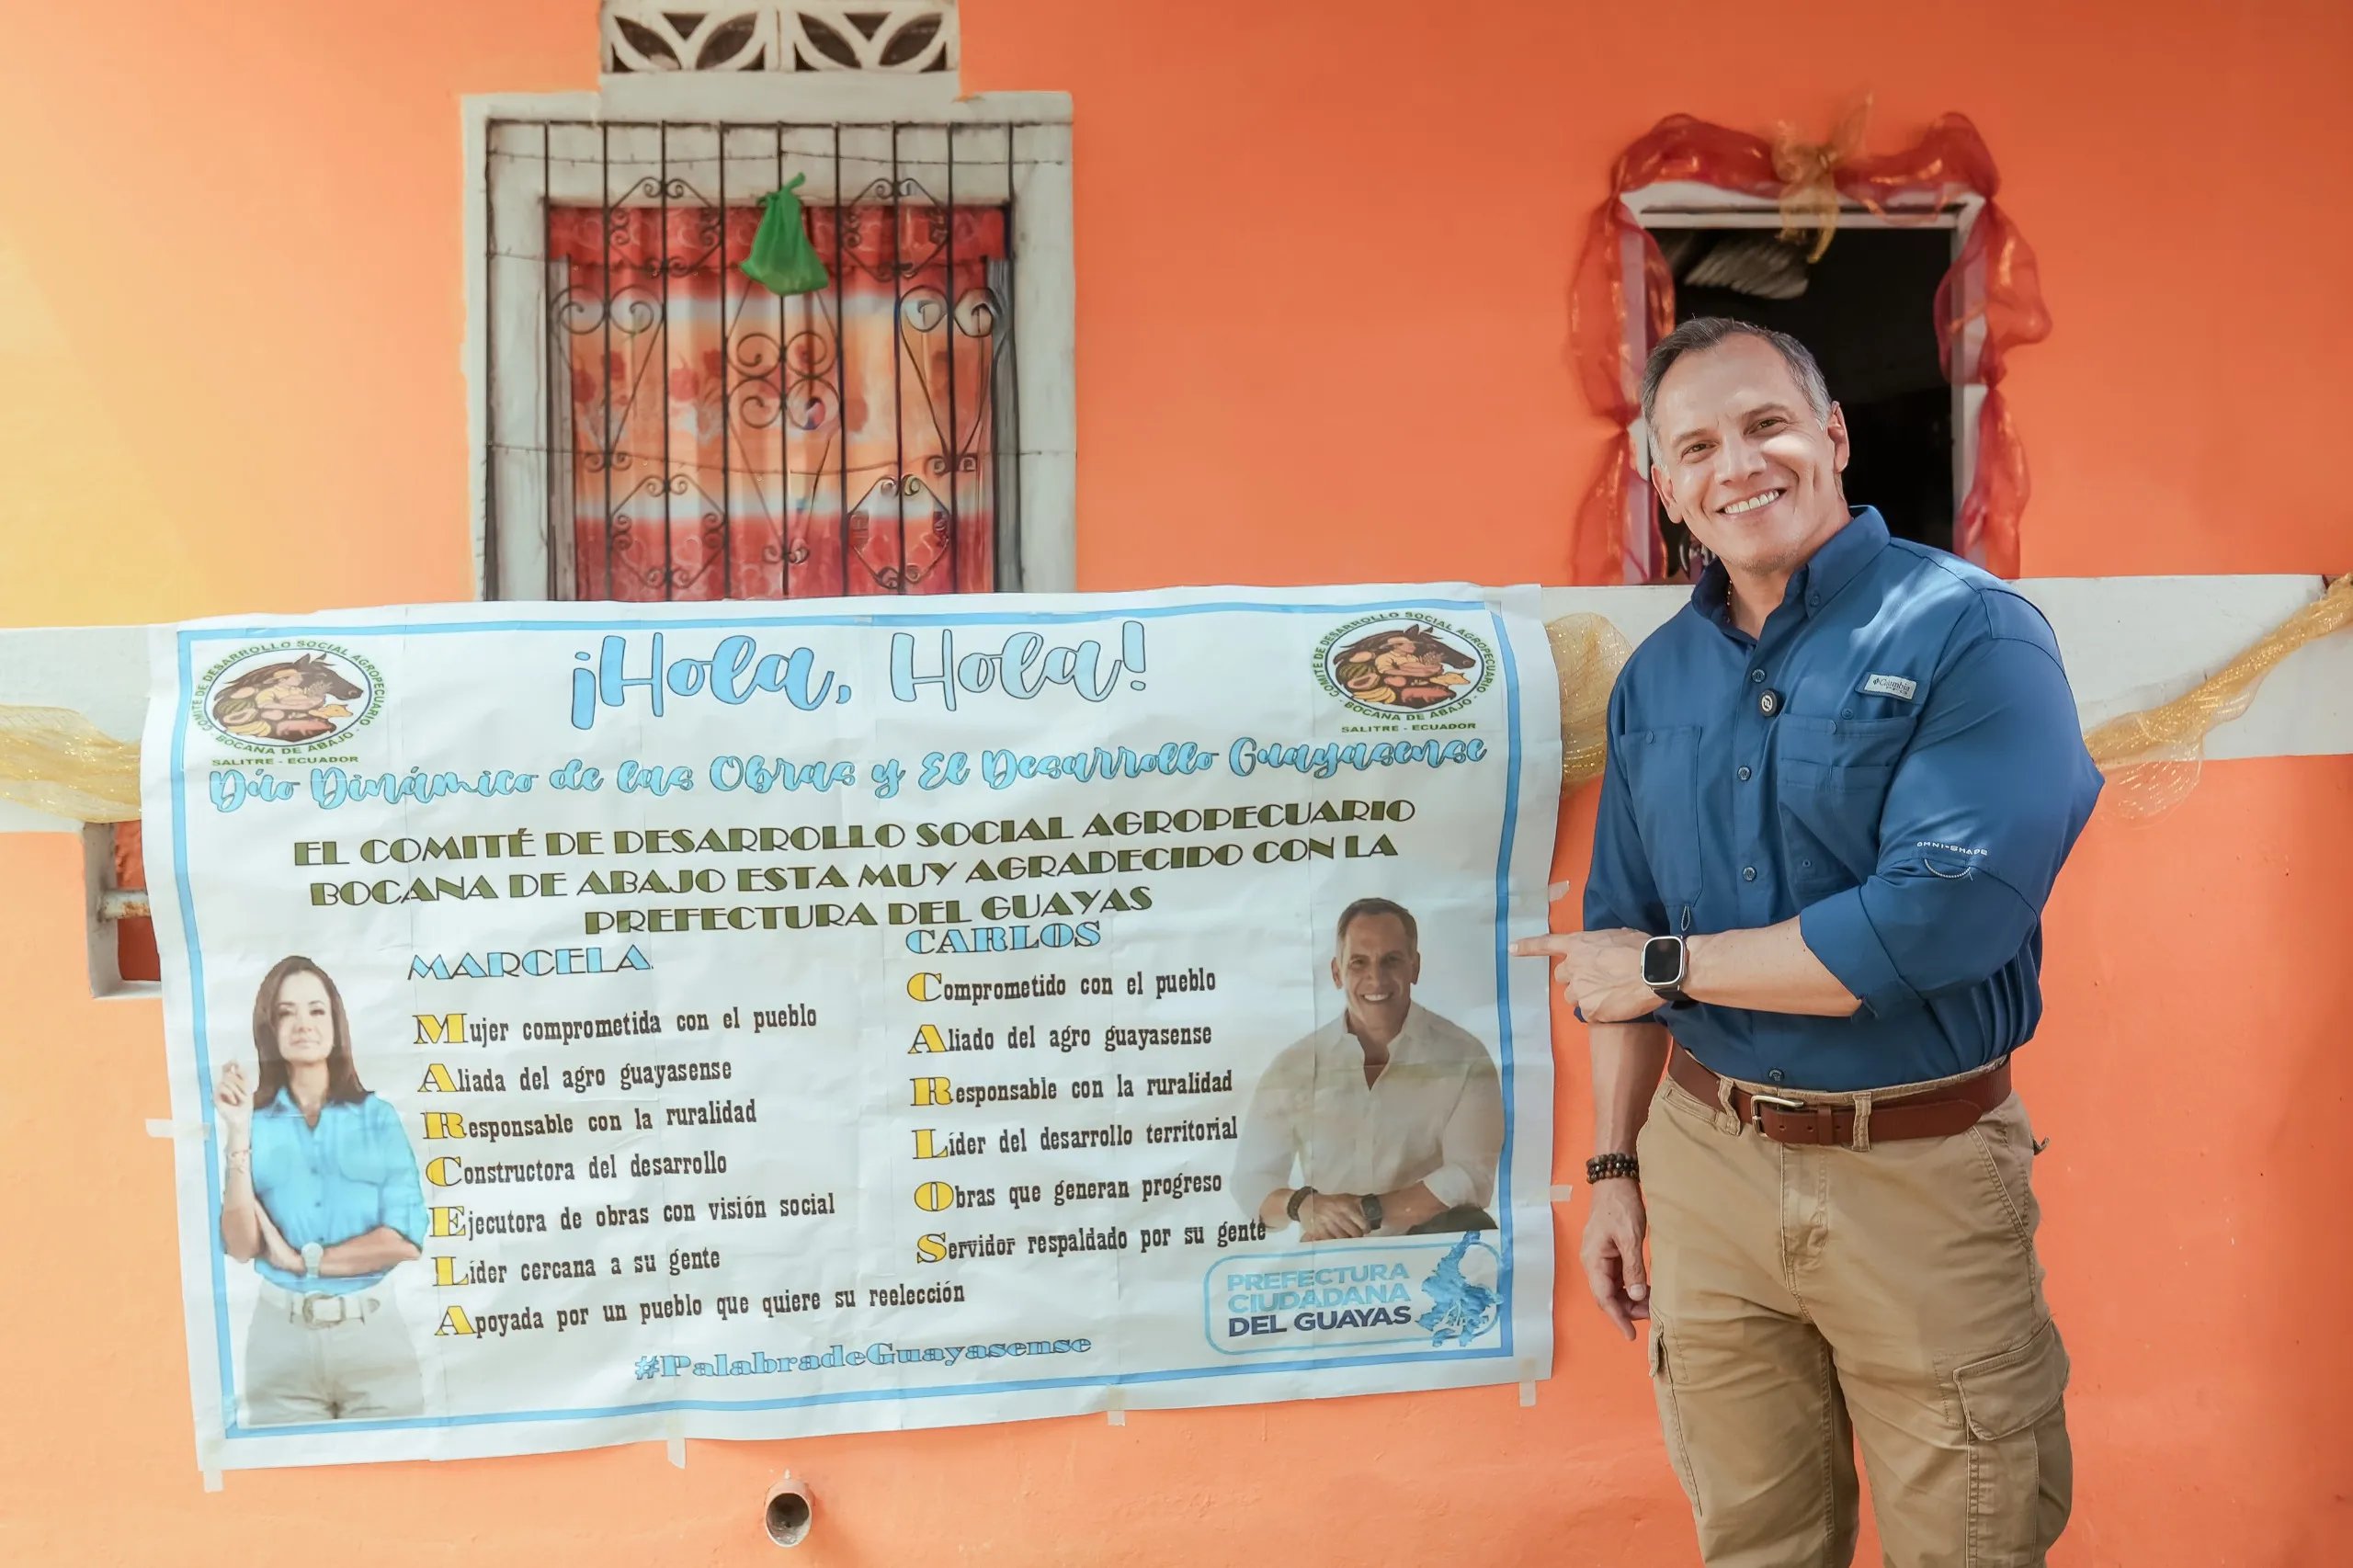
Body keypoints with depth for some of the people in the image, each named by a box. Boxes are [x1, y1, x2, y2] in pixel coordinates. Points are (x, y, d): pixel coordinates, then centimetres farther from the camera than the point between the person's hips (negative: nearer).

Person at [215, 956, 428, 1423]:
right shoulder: (255, 1122, 4)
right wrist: (239, 1133, -10)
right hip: (281, 1335, 0)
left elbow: (406, 1240, -6)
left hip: (372, 1330, 0)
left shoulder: (377, 1116, 1)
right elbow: (241, 1247, -6)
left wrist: (302, 1259, -8)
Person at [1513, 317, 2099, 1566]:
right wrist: (1616, 1168, 9)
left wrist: (1669, 965, -13)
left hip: (1920, 1174, -4)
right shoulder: (1656, 679, 6)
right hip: (1706, 1161, 5)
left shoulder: (1968, 634, -12)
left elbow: (1940, 916, -23)